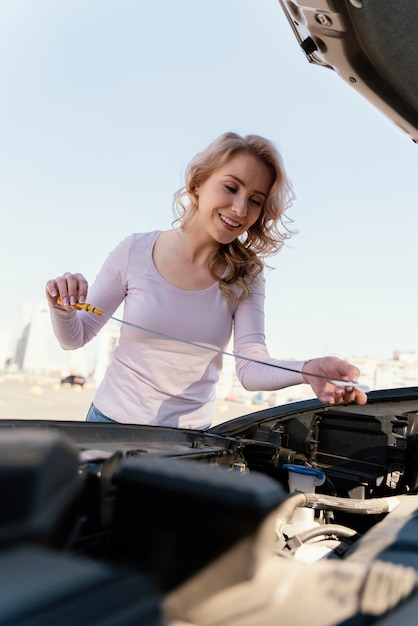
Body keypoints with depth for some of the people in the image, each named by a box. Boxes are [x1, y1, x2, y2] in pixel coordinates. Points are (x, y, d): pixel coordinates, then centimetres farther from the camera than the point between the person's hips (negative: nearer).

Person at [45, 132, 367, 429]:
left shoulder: (245, 276, -8)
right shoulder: (135, 252, -12)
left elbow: (251, 367, -20)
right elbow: (75, 337, -3)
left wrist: (308, 370, -39)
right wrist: (62, 308, -24)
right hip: (114, 420, 0)